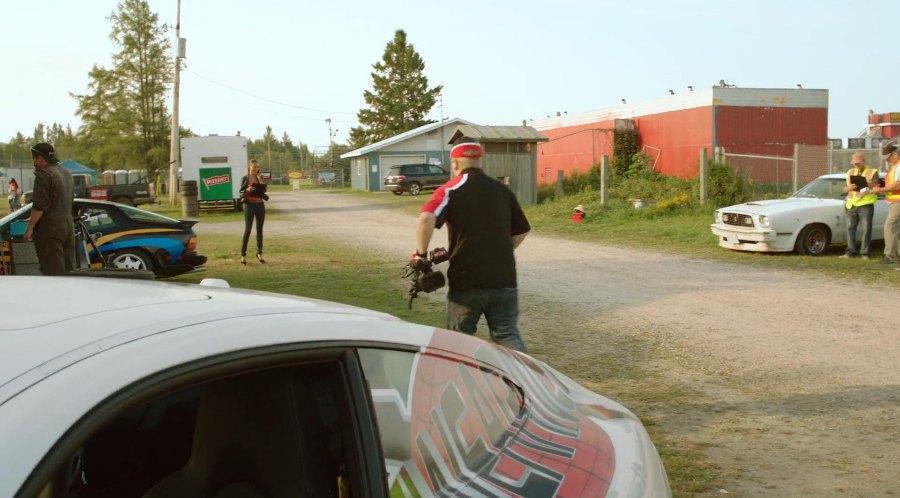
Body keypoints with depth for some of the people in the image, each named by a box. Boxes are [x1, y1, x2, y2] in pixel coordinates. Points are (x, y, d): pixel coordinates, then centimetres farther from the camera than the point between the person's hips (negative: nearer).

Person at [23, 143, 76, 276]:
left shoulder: (44, 175, -14)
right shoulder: (66, 173, 13)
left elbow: (39, 206, -19)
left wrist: (30, 228, -14)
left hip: (50, 229, -9)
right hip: (68, 226, 9)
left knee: (53, 271, -7)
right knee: (68, 268, 13)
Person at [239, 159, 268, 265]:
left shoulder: (260, 178, 9)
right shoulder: (245, 179, -1)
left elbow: (263, 189, -5)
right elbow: (241, 194, -4)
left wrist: (259, 178, -8)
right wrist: (247, 191, -23)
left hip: (260, 205, 4)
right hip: (249, 205, -4)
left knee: (259, 229, 7)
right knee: (248, 229, -9)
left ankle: (259, 253, 16)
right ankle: (243, 255, -8)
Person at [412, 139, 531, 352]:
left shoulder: (451, 190, -4)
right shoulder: (503, 190, 10)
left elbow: (426, 218, -22)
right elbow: (521, 232, 17)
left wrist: (421, 253, -10)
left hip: (466, 280, -3)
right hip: (504, 279, 3)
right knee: (508, 335, 7)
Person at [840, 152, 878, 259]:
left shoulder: (873, 172, 6)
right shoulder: (850, 172, 19)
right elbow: (845, 188, 17)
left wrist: (869, 185, -20)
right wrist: (849, 188, -6)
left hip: (866, 205, -4)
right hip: (851, 205, 4)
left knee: (866, 229, -6)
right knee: (850, 228, 1)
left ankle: (865, 253, -5)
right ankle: (851, 252, 4)